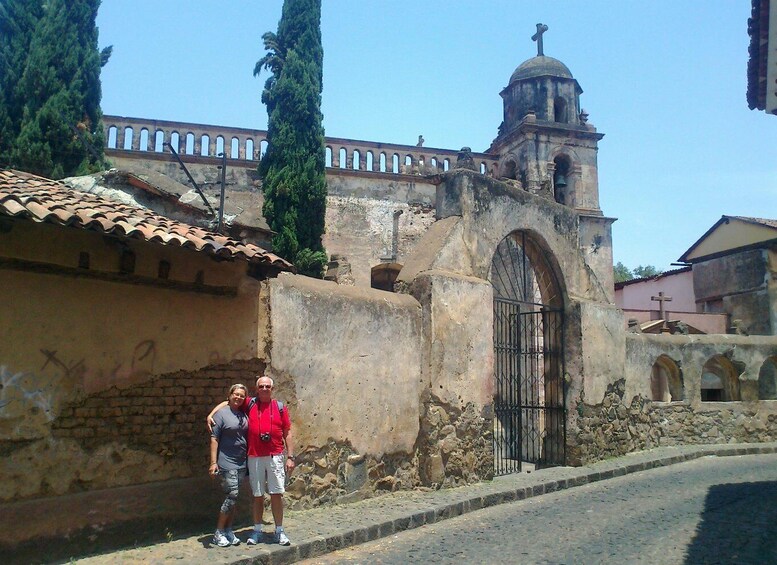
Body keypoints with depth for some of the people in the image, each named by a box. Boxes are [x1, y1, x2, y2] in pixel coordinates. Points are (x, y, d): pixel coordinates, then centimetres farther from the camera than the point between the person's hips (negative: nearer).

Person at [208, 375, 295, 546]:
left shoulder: (280, 407, 5)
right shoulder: (250, 404, 6)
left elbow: (287, 433, 6)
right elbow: (228, 403, 16)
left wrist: (290, 457, 2)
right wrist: (211, 415, 1)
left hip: (275, 456, -1)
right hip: (254, 457, 1)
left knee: (277, 493, 0)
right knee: (257, 495, 9)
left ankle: (279, 531, 11)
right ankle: (257, 531, 21)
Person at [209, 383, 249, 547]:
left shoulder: (244, 415, 10)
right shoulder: (221, 414, -6)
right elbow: (214, 439, -9)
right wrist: (213, 462, -15)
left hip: (242, 463, 6)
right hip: (227, 463, -6)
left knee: (234, 497, 10)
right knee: (232, 496, -10)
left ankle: (228, 531, 20)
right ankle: (218, 532, 4)